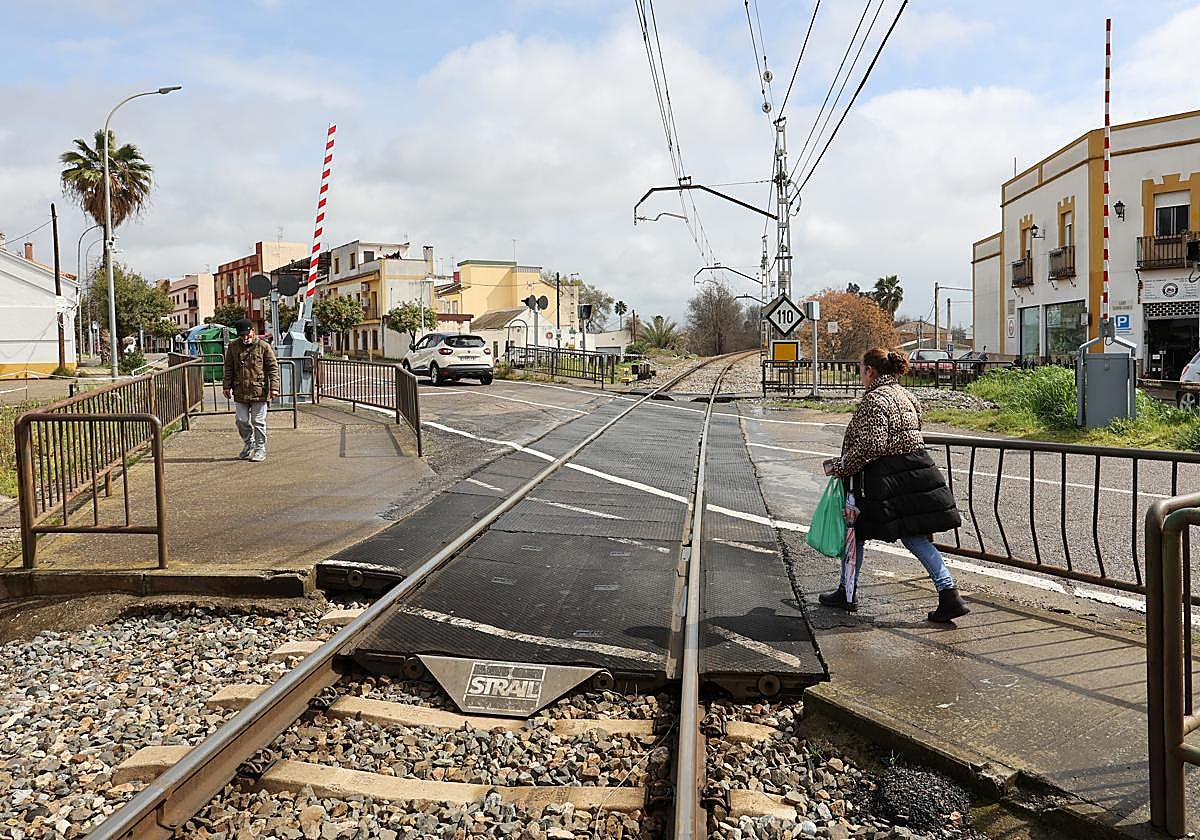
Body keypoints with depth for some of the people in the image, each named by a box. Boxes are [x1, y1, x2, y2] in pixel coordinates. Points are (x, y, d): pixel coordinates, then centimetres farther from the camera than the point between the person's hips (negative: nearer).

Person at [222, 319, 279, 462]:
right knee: (242, 421, 10)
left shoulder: (263, 346, -4)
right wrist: (227, 386, 9)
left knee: (258, 422, 2)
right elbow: (228, 368, 14)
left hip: (259, 391, -4)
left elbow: (273, 367, -4)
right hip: (240, 392, 4)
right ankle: (249, 445, 30)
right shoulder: (233, 347, 6)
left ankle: (260, 449, 13)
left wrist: (274, 387, -11)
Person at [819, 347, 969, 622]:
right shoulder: (906, 396, 15)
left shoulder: (874, 399, -14)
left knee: (854, 530, 10)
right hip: (918, 472, 8)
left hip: (884, 478, -8)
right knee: (914, 535, 10)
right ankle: (949, 593, -1)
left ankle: (847, 593, 22)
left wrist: (839, 467, -14)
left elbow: (870, 445, -23)